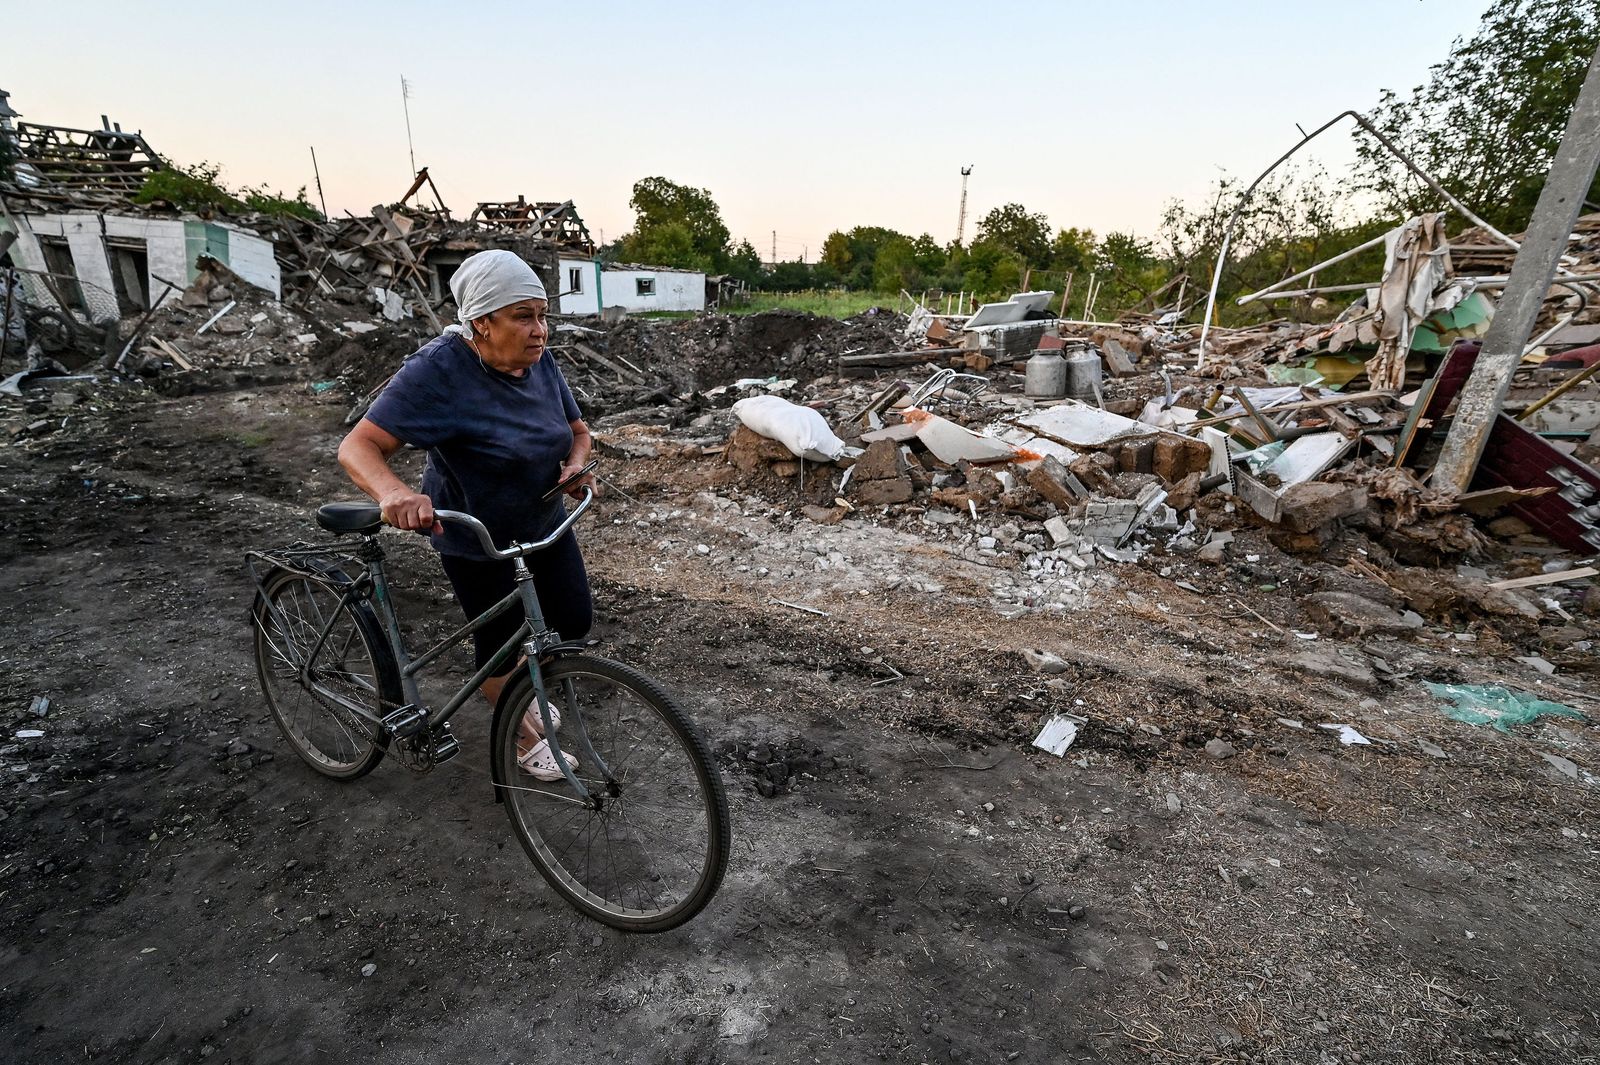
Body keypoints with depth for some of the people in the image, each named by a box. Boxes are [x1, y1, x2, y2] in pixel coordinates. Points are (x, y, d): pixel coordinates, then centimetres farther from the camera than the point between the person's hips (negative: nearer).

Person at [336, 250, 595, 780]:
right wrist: (394, 492, -51)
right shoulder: (438, 370, -26)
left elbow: (578, 429, 4)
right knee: (499, 644, 8)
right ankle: (526, 737, 35)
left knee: (575, 622, 11)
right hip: (477, 541, -6)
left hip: (544, 522, 6)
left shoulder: (540, 362, -9)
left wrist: (576, 461, -20)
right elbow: (359, 445, -29)